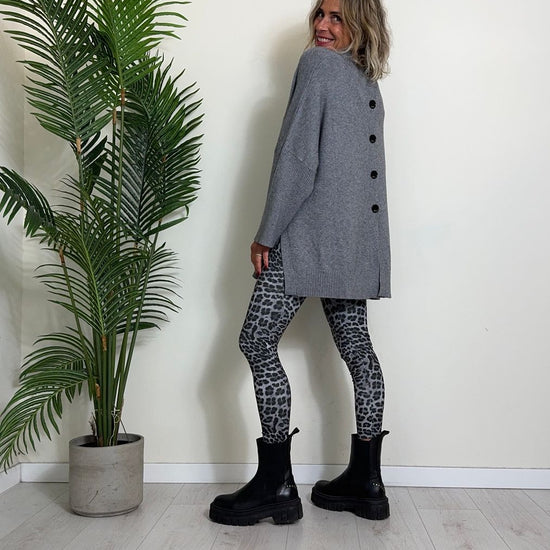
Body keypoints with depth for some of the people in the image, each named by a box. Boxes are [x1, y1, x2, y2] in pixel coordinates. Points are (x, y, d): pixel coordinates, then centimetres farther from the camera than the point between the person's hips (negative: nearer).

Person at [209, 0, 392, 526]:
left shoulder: (318, 62, -5)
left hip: (313, 232, -9)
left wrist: (265, 234, -10)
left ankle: (276, 486, 0)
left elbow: (297, 156, -13)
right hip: (358, 239, 9)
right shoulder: (370, 88, 20)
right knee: (356, 347, 8)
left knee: (257, 343, -4)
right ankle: (365, 482, 16)